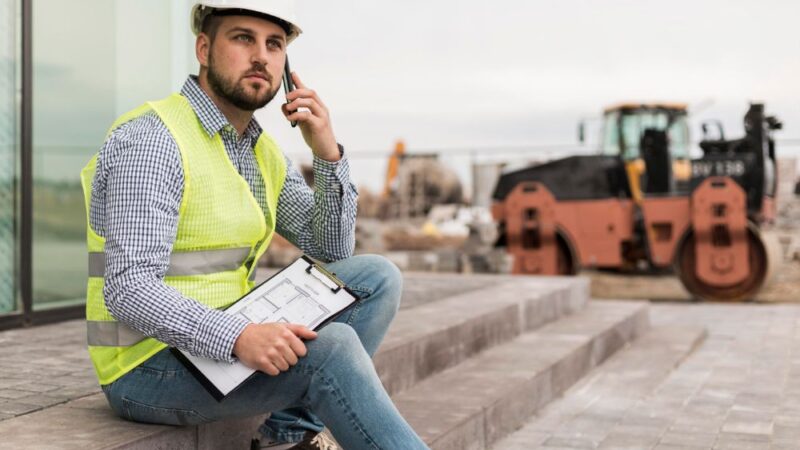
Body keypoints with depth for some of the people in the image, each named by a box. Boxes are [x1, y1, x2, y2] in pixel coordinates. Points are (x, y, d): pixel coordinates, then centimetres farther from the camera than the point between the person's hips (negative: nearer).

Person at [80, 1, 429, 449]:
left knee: (376, 276, 0)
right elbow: (128, 290, -24)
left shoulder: (263, 152, 9)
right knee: (327, 344, -29)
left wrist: (328, 152, -6)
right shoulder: (153, 142, -16)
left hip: (216, 343, 9)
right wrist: (238, 337, -38)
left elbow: (333, 252, 9)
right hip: (147, 370, -9)